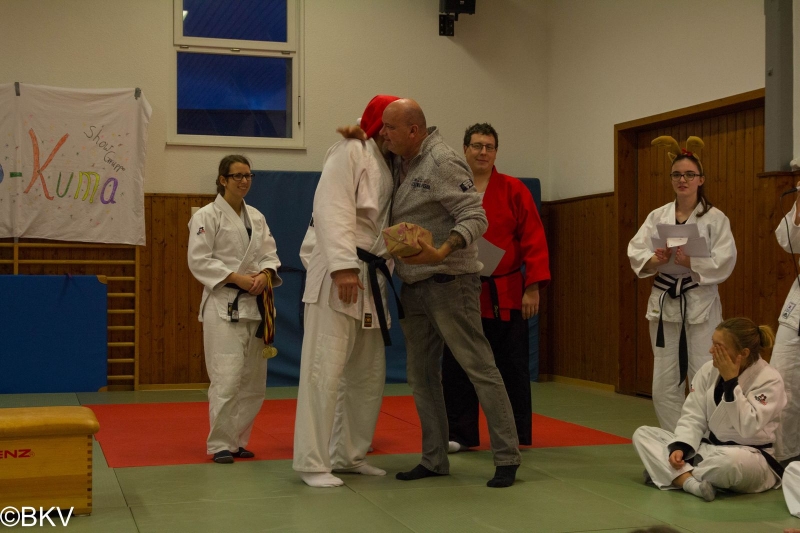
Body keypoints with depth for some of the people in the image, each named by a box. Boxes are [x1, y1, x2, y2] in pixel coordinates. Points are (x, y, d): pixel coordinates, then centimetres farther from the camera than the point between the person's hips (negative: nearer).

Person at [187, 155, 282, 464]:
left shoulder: (256, 217, 14)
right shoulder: (207, 216, -5)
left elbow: (269, 254, 12)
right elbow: (199, 260, -11)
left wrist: (264, 275, -9)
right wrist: (237, 278, -17)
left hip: (255, 304, 7)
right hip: (224, 305, -6)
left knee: (253, 380, 9)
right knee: (227, 377, -12)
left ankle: (238, 440, 21)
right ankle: (220, 444, 0)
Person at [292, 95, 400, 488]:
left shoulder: (392, 168, 19)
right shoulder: (351, 152, -7)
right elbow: (332, 209, -18)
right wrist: (343, 265, -26)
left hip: (371, 278, 9)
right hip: (337, 274, -9)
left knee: (369, 373, 12)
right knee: (325, 370, -9)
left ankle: (349, 455, 25)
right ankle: (313, 463, -1)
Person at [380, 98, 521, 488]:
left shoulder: (443, 163, -15)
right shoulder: (401, 161, 9)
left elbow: (475, 218, -20)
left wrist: (442, 252, -36)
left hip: (449, 282, -9)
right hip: (413, 285, 9)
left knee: (479, 367, -3)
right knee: (421, 373, 12)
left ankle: (507, 458, 5)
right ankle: (434, 459, 21)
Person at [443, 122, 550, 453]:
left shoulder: (514, 190, 0)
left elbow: (533, 239, -3)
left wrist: (533, 287, -9)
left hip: (505, 293, -1)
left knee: (511, 369, 6)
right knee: (457, 367, 6)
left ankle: (515, 435, 18)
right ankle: (460, 434, 17)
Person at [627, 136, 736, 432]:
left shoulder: (715, 218, -3)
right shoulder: (657, 217, 6)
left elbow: (724, 262, -11)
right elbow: (635, 254, 0)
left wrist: (690, 262, -22)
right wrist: (655, 260, -19)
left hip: (701, 304, -4)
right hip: (665, 303, 4)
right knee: (664, 384, 8)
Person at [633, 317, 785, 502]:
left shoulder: (769, 379, -16)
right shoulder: (709, 370, 0)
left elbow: (748, 428, -27)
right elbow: (693, 417, 0)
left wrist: (731, 381, -27)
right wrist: (680, 447, -18)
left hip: (751, 460, -6)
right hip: (709, 448, 6)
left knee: (733, 460, -44)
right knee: (642, 434, -5)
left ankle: (676, 475, -14)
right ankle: (692, 482, -28)